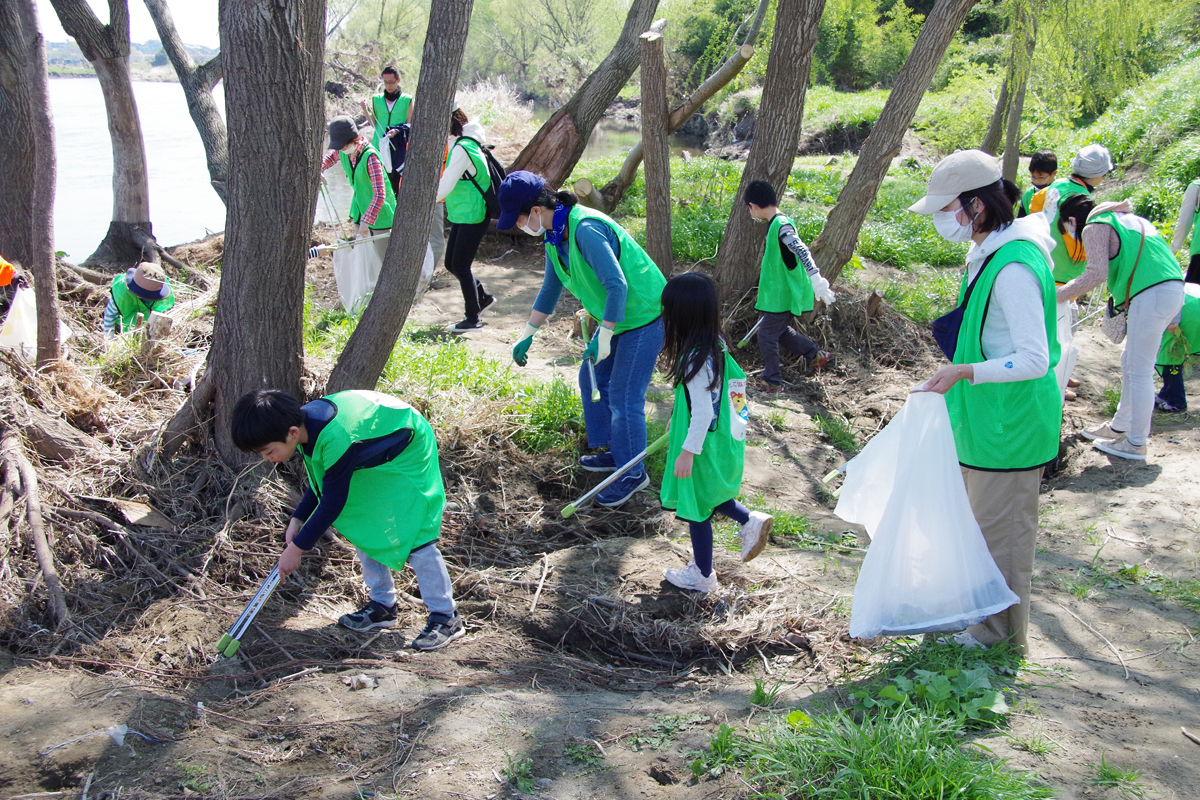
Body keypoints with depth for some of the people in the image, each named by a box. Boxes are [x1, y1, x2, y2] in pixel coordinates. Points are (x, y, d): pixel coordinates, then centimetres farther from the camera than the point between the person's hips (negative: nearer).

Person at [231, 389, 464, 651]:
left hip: (407, 453, -9)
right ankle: (382, 604, 19)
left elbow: (332, 504, -27)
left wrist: (297, 548, -18)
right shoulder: (303, 418, -12)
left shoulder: (336, 442, -39)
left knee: (412, 535, -13)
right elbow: (321, 481, 6)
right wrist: (297, 519, -1)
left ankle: (445, 617, -5)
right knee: (361, 526, 8)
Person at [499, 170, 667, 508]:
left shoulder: (586, 230, -29)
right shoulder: (554, 234, 3)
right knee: (592, 379, 18)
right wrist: (527, 335, 19)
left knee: (623, 397, -6)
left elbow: (617, 285, -32)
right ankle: (615, 452, 33)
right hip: (615, 317, 10)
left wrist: (604, 337, -26)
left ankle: (633, 474, 10)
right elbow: (551, 288, 17)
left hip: (643, 315, -10)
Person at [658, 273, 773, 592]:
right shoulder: (714, 346, -1)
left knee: (696, 507, 9)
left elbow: (703, 414, -27)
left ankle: (702, 576, 25)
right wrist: (676, 423, 26)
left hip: (704, 446, -9)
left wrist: (687, 452, -19)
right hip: (721, 440, 9)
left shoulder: (697, 360, -29)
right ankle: (750, 522, 34)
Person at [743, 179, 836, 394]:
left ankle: (772, 382, 10)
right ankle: (814, 354, 33)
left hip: (783, 296, -10)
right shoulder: (776, 223, 9)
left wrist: (816, 280, -42)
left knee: (766, 335, -1)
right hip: (780, 293, 10)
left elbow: (802, 252, -34)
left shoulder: (781, 225, -22)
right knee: (780, 331, 22)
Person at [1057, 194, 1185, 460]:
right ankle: (1120, 426, 32)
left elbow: (1097, 274, -15)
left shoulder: (1094, 227, -3)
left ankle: (1135, 444, 4)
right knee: (1131, 364, 21)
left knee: (1139, 371, -2)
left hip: (1152, 294, -9)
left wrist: (1057, 295, -10)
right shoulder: (1126, 218, 25)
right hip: (1173, 287, 10)